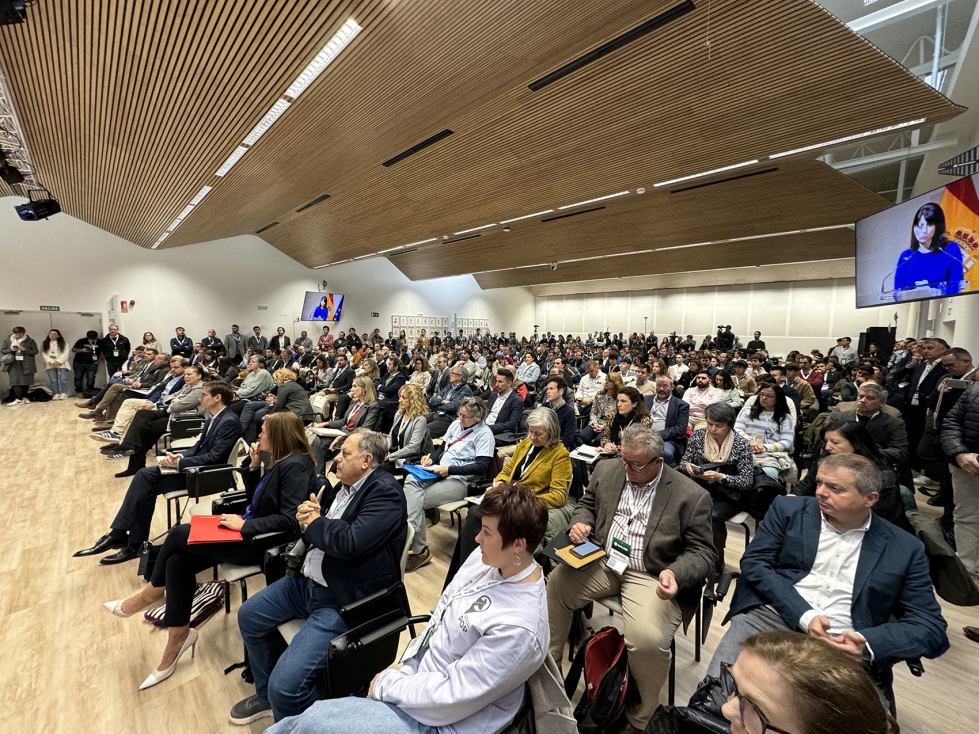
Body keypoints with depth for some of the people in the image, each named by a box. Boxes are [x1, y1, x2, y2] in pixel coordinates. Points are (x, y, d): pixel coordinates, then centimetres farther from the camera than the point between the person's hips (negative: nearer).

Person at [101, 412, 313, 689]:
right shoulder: (279, 461, 8)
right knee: (178, 560, -2)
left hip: (266, 542, -9)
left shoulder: (295, 465, -22)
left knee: (178, 534, -4)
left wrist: (244, 525, -21)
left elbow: (290, 520, -27)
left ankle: (152, 593, 25)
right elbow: (255, 500, 14)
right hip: (251, 532, 9)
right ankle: (178, 637, 12)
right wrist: (254, 466, 2)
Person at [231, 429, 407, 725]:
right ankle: (267, 694, 43)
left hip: (344, 600, -10)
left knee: (286, 683, -20)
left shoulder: (385, 492, -22)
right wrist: (308, 515, -10)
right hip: (308, 581, 10)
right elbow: (314, 530, 15)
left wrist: (315, 523, -14)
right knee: (249, 616, 23)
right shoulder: (343, 485, 6)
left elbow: (351, 541, -32)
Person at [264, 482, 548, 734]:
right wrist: (406, 670, -1)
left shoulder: (519, 628, -30)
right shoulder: (485, 558, -8)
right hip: (418, 686, 6)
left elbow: (450, 698, -23)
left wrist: (386, 684, -12)